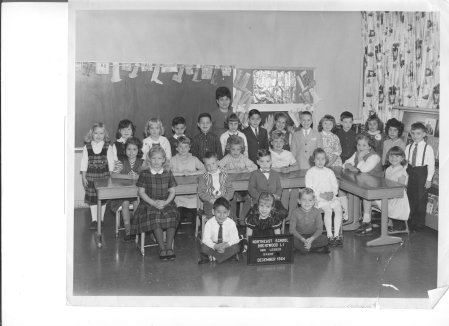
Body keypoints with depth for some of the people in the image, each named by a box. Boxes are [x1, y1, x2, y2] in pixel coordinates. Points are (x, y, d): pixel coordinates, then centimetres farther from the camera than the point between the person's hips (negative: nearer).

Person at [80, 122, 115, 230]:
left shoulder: (108, 147, -2)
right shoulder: (87, 147, -1)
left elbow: (111, 163, 2)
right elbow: (84, 163, 2)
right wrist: (83, 177, -1)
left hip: (104, 175, 0)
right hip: (91, 176, 0)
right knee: (92, 198, 3)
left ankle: (101, 219, 19)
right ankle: (94, 220, 12)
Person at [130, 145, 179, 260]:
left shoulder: (168, 173, 8)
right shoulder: (145, 173, 1)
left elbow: (172, 191, 8)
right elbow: (141, 192, -1)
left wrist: (166, 202, -10)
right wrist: (153, 203, -13)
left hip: (166, 202, 2)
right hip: (149, 203, -2)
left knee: (172, 215, -28)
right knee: (155, 218, -31)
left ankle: (169, 247, -23)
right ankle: (162, 248, -24)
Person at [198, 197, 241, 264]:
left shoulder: (231, 223, -11)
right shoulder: (209, 223, -13)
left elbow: (235, 239, -13)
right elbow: (206, 239, -17)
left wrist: (226, 245, -30)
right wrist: (215, 246, -33)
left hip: (227, 246, 0)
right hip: (213, 246, 0)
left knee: (236, 247, -28)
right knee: (203, 248, -28)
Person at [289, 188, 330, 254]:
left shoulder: (317, 212, -6)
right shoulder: (295, 213, -9)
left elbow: (319, 229, -9)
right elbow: (292, 229, -12)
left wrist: (311, 239, -26)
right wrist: (303, 239, -24)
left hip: (312, 236, 1)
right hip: (299, 236, -1)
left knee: (324, 239, -26)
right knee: (293, 240, -34)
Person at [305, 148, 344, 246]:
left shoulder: (329, 172, 16)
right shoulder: (310, 172, 3)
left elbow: (335, 185, 13)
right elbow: (309, 188, -4)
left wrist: (332, 193, -8)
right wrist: (320, 194, -14)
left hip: (331, 196, 4)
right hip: (318, 198, -4)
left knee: (338, 208, -23)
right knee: (328, 209, -30)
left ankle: (336, 234, -21)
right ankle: (329, 235, -24)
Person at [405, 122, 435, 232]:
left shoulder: (428, 148, -10)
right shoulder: (408, 147, 4)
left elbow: (431, 165, -9)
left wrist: (429, 179, -10)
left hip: (422, 174, -4)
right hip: (410, 173, 5)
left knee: (421, 199, 4)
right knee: (411, 199, 11)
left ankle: (420, 224, 15)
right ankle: (411, 222, 25)